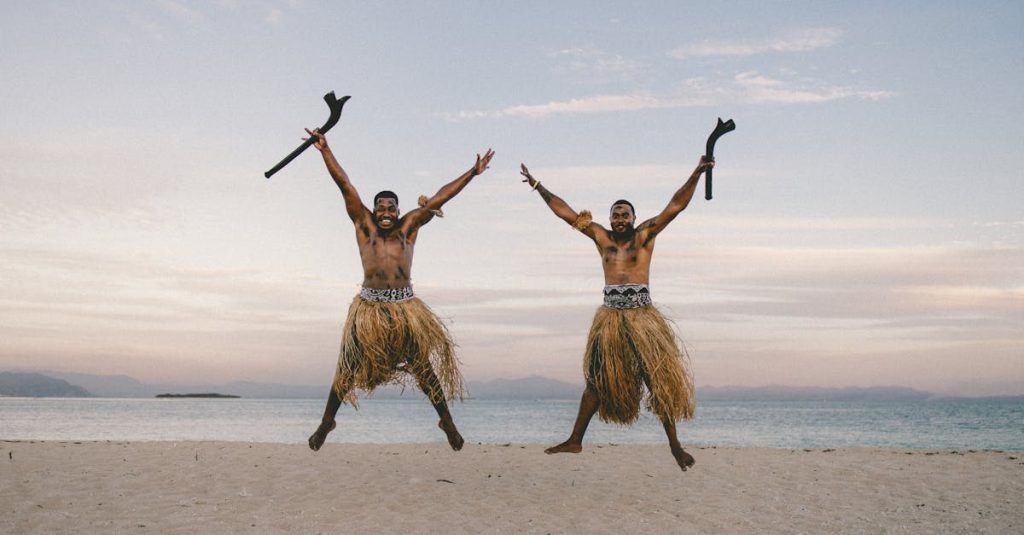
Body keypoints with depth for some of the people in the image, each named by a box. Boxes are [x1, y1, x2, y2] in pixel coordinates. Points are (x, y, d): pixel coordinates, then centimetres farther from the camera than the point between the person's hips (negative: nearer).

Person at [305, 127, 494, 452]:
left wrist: (473, 172, 7)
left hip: (405, 308, 1)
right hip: (369, 307, -1)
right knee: (349, 365, 4)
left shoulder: (408, 227, 9)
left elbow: (438, 198, 7)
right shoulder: (364, 224, 7)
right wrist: (325, 151, 2)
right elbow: (345, 185, 4)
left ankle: (447, 422, 14)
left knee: (424, 366, 4)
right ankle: (326, 422, 19)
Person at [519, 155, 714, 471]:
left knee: (659, 378, -4)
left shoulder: (645, 236, 5)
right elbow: (565, 212, 14)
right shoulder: (602, 238, 12)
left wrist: (697, 173, -11)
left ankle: (674, 445, 2)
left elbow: (675, 206, -2)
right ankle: (575, 440, 13)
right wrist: (538, 187, 15)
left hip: (641, 314, -3)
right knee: (596, 379, 7)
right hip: (610, 316, 3)